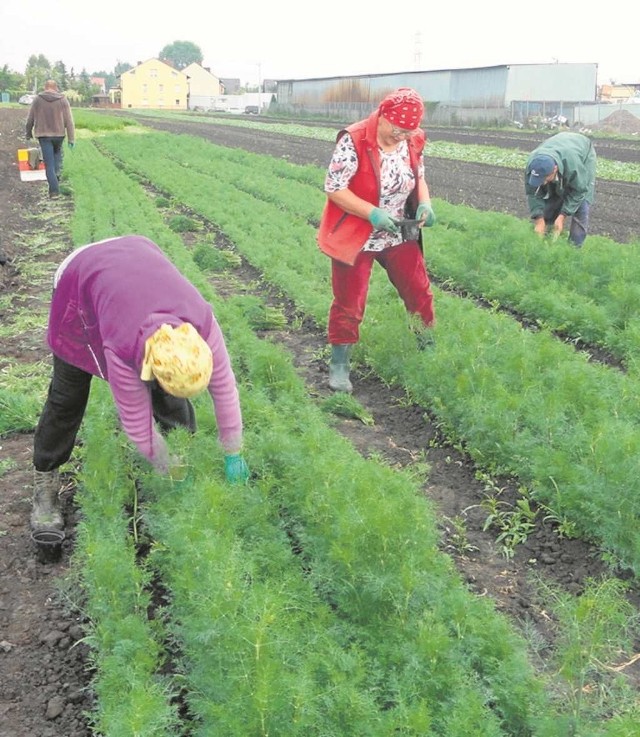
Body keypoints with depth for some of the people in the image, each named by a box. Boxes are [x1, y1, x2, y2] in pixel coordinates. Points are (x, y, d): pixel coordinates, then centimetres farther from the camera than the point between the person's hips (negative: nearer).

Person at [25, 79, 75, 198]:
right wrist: (71, 138, -2)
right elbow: (69, 121, -6)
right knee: (57, 152, 31)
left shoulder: (38, 99, 0)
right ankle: (57, 172, 13)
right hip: (59, 134, 1)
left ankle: (54, 189, -6)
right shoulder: (63, 100, -2)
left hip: (43, 135, -1)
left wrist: (28, 133, 19)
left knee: (49, 163, 1)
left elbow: (30, 119, 4)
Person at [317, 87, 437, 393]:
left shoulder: (413, 140, -3)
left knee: (420, 292, 11)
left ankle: (428, 347, 34)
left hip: (399, 236, 5)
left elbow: (419, 176, 12)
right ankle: (339, 364, 19)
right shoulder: (354, 141, -21)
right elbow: (333, 187, -21)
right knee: (349, 304, 3)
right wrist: (372, 213, -28)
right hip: (356, 237, -5)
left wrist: (425, 203, -10)